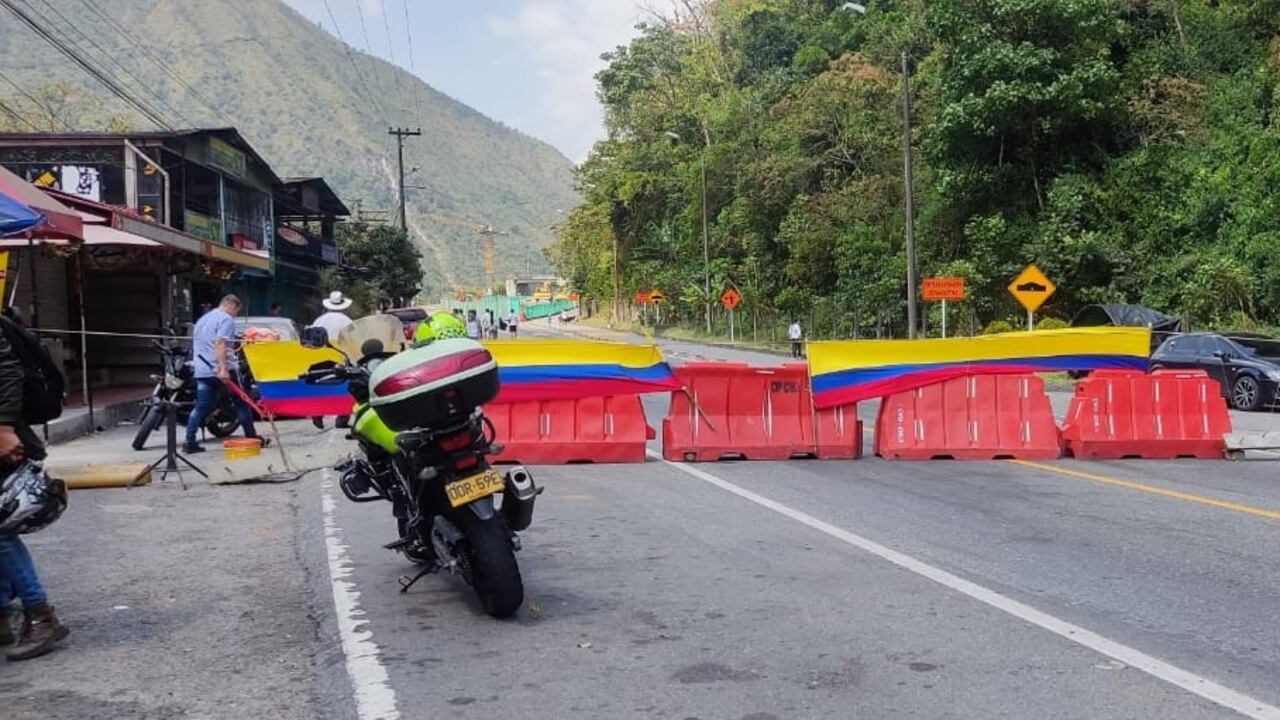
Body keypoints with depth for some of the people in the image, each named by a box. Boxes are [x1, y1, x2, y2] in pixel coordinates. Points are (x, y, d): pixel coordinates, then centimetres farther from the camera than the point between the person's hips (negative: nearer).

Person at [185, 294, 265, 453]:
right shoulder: (226, 319, -8)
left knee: (201, 407, 7)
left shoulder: (202, 319, 22)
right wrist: (223, 368, -28)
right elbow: (220, 343, -22)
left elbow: (197, 344, 30)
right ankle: (251, 438, 9)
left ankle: (189, 442, 0)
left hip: (202, 371, 8)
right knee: (241, 403, 4)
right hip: (221, 370, -8)